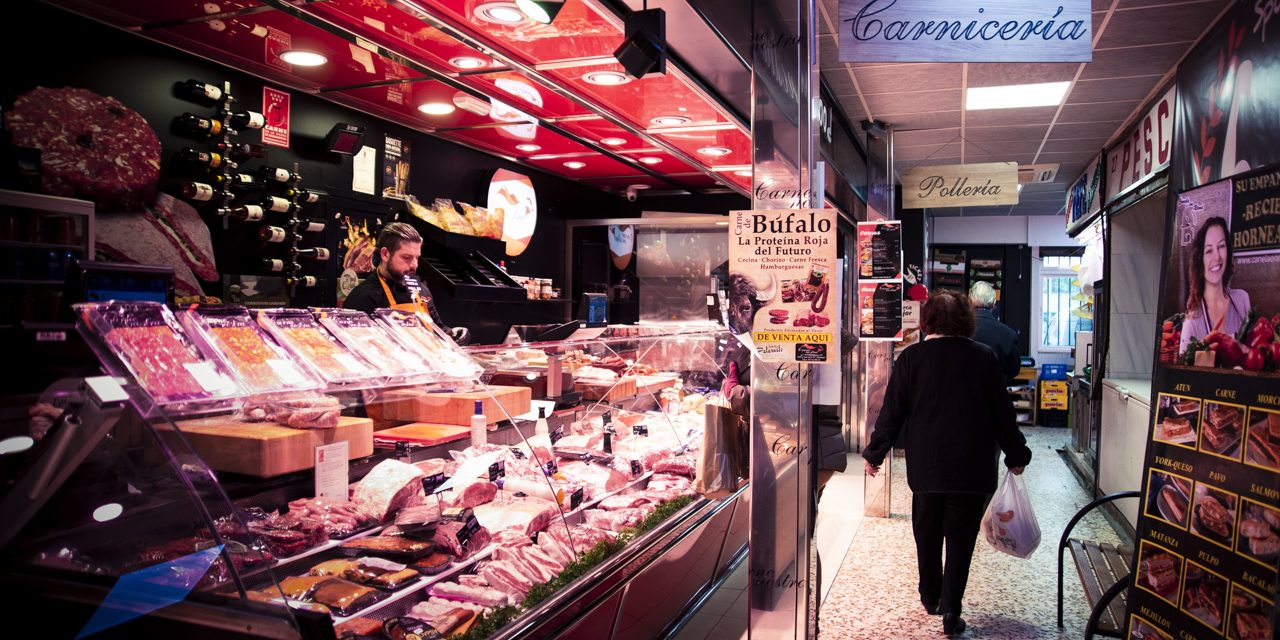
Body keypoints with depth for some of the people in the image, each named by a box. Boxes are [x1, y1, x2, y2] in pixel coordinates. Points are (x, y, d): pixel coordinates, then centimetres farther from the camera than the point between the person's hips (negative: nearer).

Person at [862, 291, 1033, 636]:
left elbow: (892, 412, -2)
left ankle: (931, 598, 32)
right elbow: (1003, 413, 3)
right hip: (972, 469, 0)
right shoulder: (984, 358, -3)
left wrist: (875, 453, 8)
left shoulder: (911, 357, -4)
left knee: (927, 534, 17)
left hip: (926, 467, 1)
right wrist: (1016, 455, 15)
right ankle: (951, 611, 4)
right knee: (960, 538, 7)